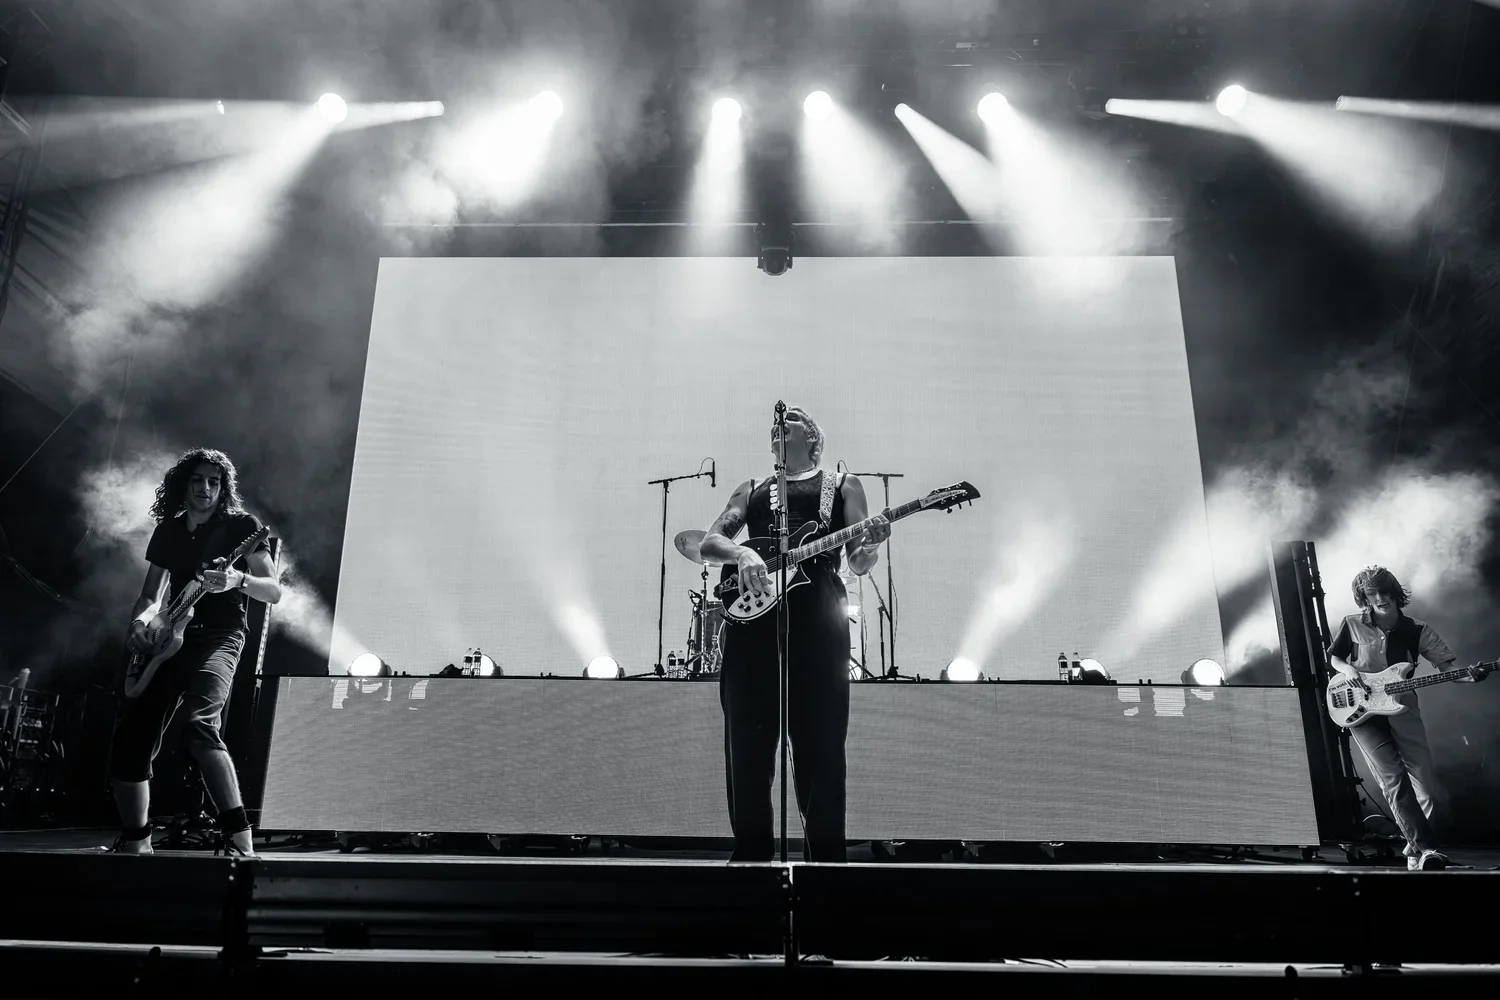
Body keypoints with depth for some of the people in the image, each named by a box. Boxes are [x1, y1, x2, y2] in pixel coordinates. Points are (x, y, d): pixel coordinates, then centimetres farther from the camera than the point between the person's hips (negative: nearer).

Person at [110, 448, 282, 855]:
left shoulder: (241, 525, -1)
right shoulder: (167, 530, 15)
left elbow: (274, 591, -7)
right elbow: (149, 595, 22)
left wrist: (238, 580, -28)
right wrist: (137, 625, 0)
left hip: (218, 638, -6)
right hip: (170, 640, 6)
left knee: (200, 723, -32)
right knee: (131, 740, 3)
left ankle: (239, 837, -32)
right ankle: (134, 842, 23)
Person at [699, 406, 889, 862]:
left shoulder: (842, 486, 18)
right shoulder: (751, 491, 24)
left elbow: (859, 564, 10)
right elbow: (709, 542, 10)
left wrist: (872, 543, -15)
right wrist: (742, 554, -13)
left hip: (817, 619, -2)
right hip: (752, 617, 2)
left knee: (819, 746, -3)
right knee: (747, 744, 2)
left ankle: (826, 855, 5)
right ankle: (751, 852, 12)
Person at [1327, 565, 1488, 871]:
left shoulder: (1417, 631, 6)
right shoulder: (1352, 626, 3)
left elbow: (1447, 665, 0)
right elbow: (1333, 657, 16)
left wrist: (1468, 674, -21)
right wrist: (1348, 669, -5)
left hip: (1403, 711, 2)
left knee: (1425, 785, -4)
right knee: (1394, 780, -17)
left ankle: (1415, 849, 14)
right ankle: (1425, 848, -19)